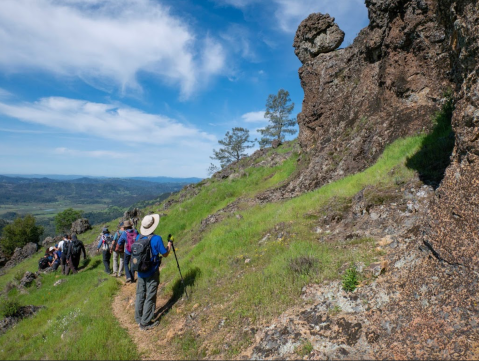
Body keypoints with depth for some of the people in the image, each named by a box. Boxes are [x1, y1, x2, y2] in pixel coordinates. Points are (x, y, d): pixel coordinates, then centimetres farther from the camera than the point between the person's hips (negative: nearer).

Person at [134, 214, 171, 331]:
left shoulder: (138, 237, -3)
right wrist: (169, 246, 7)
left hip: (140, 272, 6)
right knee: (150, 297, 6)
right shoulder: (156, 239, -21)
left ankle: (138, 319, 33)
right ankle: (145, 323, 15)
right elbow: (165, 254, -11)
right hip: (152, 273, -6)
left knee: (140, 295, 19)